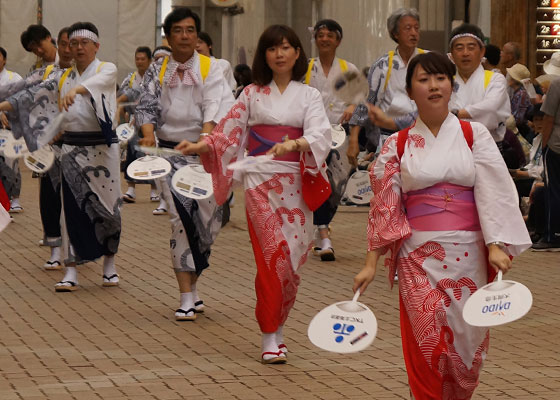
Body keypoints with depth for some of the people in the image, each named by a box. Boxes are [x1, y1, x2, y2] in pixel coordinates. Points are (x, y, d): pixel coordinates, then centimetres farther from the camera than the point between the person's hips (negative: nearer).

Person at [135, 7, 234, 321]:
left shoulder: (211, 69, 1)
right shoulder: (158, 72, 6)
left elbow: (215, 105, -13)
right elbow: (147, 106, 0)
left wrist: (206, 135, -31)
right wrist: (148, 133, -22)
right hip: (170, 153, 0)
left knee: (207, 222, 0)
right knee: (181, 220, -10)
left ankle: (192, 284, 24)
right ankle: (188, 298, -8)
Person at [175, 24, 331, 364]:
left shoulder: (309, 95, 7)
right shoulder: (252, 94, 11)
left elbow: (319, 135, -9)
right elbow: (230, 133, 8)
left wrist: (293, 145, -28)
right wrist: (200, 146, -8)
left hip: (297, 184, 1)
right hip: (261, 182, -1)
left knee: (291, 259, -1)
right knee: (273, 256, -11)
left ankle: (276, 327, 16)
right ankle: (271, 337, -8)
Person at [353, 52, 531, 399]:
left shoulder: (475, 136, 3)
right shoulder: (398, 146, 6)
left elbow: (494, 191, -4)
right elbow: (384, 206, 6)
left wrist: (497, 246, -16)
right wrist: (371, 263, 2)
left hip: (467, 253, 0)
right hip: (418, 255, 0)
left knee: (467, 340, 3)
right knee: (427, 344, -6)